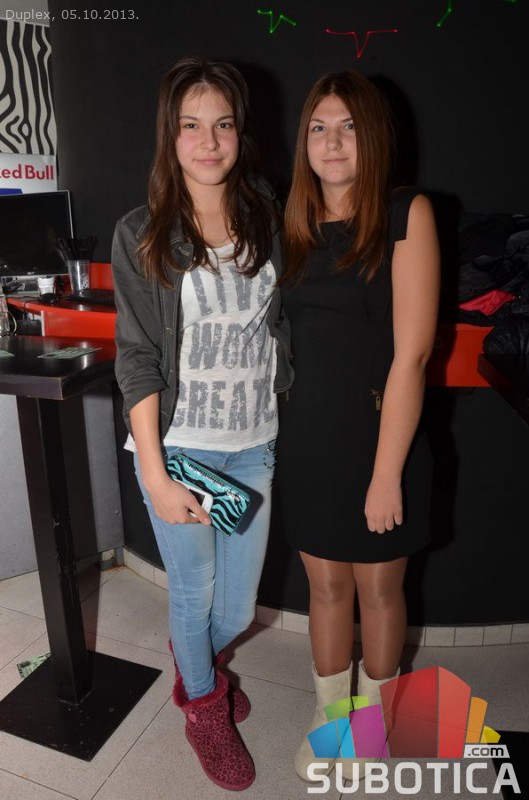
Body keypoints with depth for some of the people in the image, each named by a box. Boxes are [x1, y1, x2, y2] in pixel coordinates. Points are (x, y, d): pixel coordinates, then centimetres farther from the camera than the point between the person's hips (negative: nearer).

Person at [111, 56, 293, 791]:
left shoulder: (266, 222, 2)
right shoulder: (140, 235, -7)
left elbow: (283, 334, 7)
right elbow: (137, 360, -8)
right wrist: (155, 476, -11)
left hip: (255, 447, 3)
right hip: (179, 448, -3)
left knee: (238, 606, 16)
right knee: (194, 593, 15)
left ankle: (198, 659, 54)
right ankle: (205, 709, 48)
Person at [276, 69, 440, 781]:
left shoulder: (407, 214, -9)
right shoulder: (296, 225, 6)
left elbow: (412, 352, -15)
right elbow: (285, 339, 7)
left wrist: (387, 471, -17)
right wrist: (279, 431, 0)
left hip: (378, 434, -3)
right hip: (305, 437, 4)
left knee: (378, 587, 15)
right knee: (326, 584, 17)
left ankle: (372, 716, 41)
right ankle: (328, 714, 41)